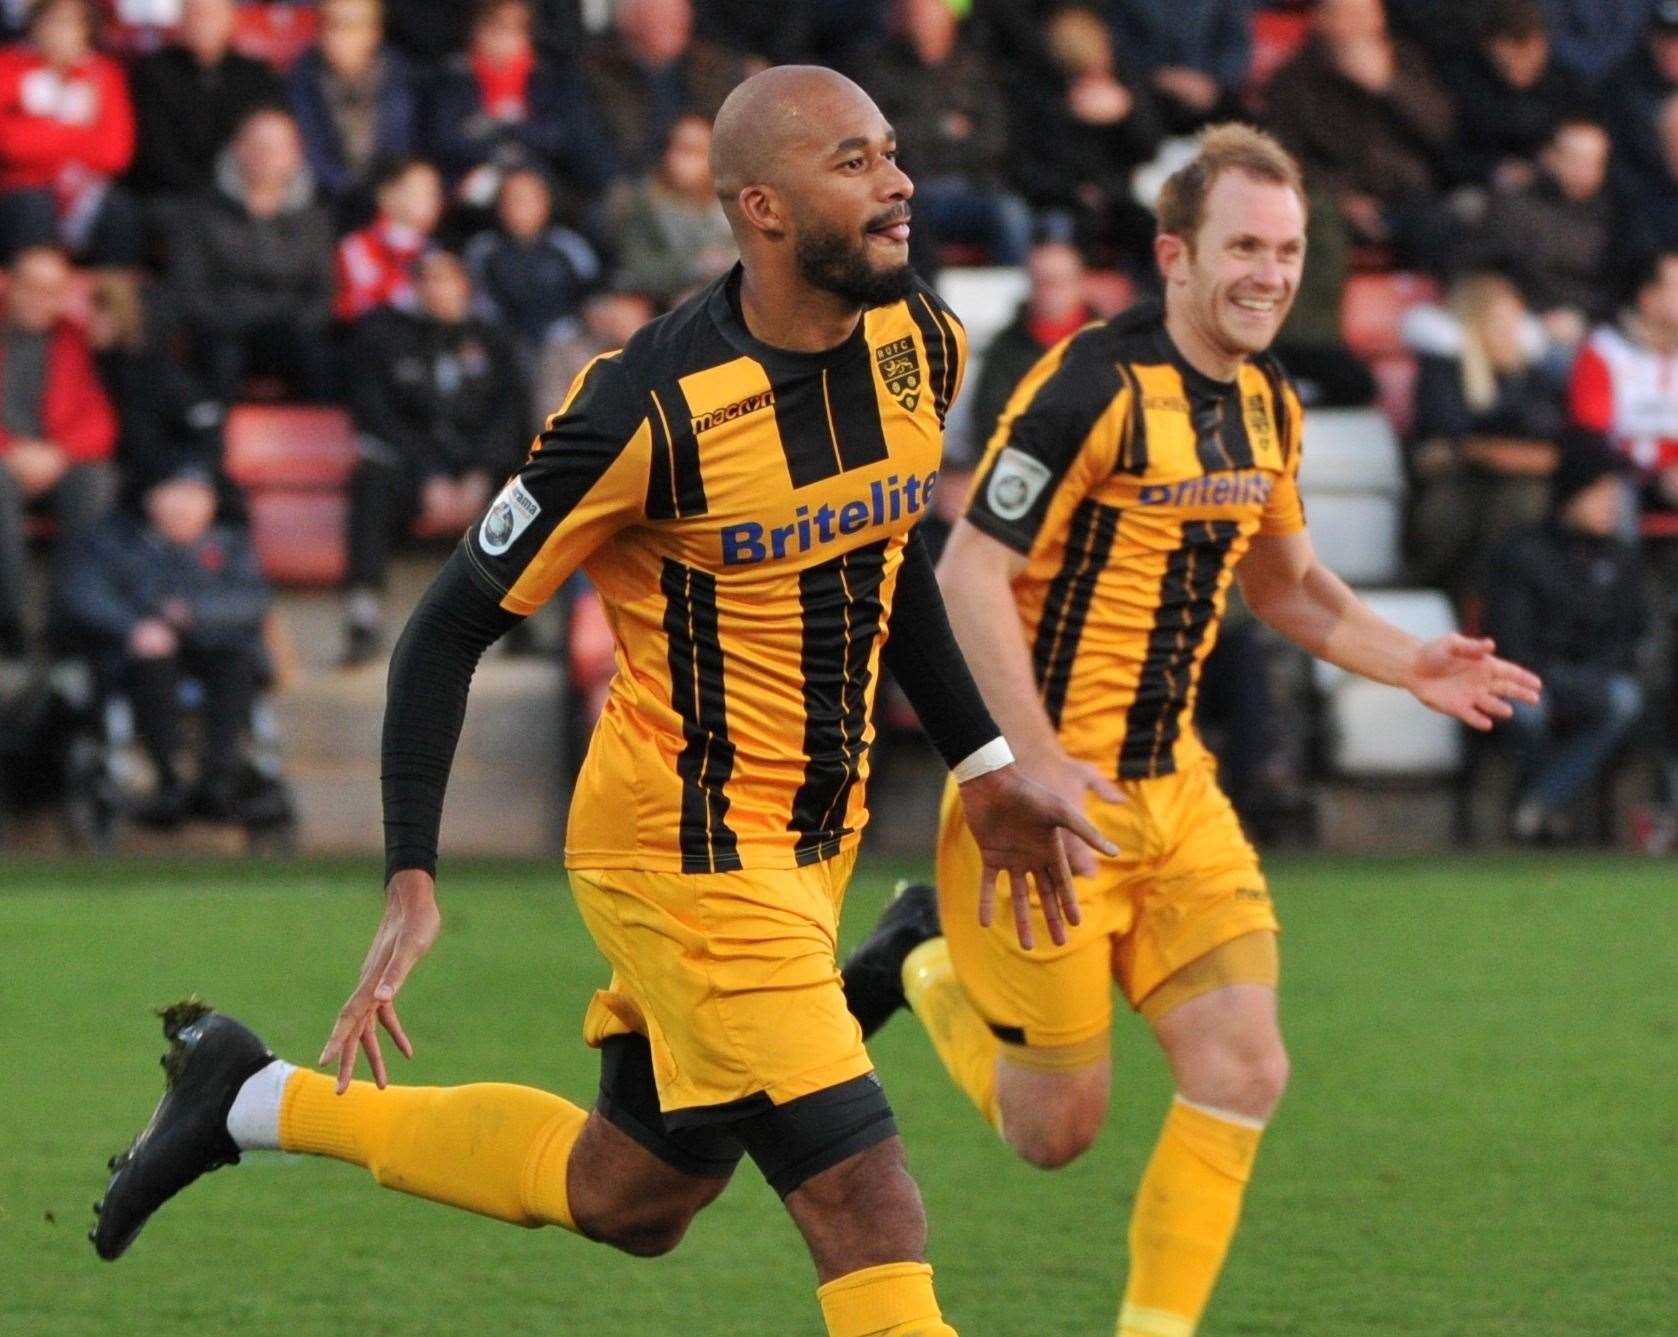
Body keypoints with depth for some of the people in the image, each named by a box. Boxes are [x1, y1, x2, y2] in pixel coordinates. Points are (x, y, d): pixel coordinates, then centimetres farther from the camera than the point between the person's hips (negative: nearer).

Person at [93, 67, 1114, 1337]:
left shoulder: (921, 341, -3)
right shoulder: (650, 409, -23)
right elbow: (450, 627, -14)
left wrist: (986, 763, 15)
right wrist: (412, 882, -19)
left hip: (817, 843, 8)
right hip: (690, 849, -8)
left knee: (626, 1199, 18)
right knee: (868, 1212, -15)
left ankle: (263, 1101, 33)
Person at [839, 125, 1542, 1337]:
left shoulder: (1269, 405, 7)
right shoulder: (1095, 387, -18)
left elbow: (1285, 582, 23)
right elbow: (971, 572, -19)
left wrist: (1409, 663, 6)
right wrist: (1040, 763, -24)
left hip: (1174, 785, 7)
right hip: (1050, 792, -7)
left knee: (1244, 1071, -6)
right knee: (1056, 1128, 1)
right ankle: (926, 963, 28)